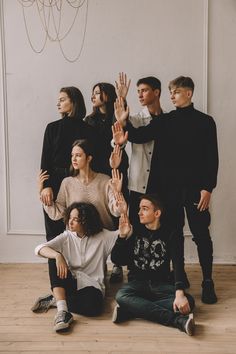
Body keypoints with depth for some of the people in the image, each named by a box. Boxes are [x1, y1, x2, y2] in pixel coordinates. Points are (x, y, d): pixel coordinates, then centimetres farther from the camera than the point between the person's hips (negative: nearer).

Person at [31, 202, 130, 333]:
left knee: (93, 307, -36)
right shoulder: (66, 237, 5)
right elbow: (39, 248, -8)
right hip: (69, 282, 2)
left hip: (92, 285, -1)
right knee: (55, 258, -26)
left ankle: (56, 300, -13)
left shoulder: (102, 237, 3)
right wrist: (57, 255, -29)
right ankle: (62, 310, -34)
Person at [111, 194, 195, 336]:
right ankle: (177, 320, -39)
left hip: (161, 284, 0)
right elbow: (116, 259, 4)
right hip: (137, 282, 0)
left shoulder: (169, 234, 2)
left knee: (188, 302, -28)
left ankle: (129, 311, -31)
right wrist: (122, 236, -12)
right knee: (121, 296, -34)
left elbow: (178, 264, -13)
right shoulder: (135, 231, 6)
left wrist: (179, 293, -30)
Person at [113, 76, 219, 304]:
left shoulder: (204, 122, 0)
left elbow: (211, 158, -3)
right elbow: (139, 137, 2)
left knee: (201, 234, 1)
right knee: (174, 233, 11)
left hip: (195, 188, -3)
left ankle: (207, 282, 10)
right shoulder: (164, 121, 8)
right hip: (169, 187, 3)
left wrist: (207, 188, -9)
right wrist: (123, 123, -15)